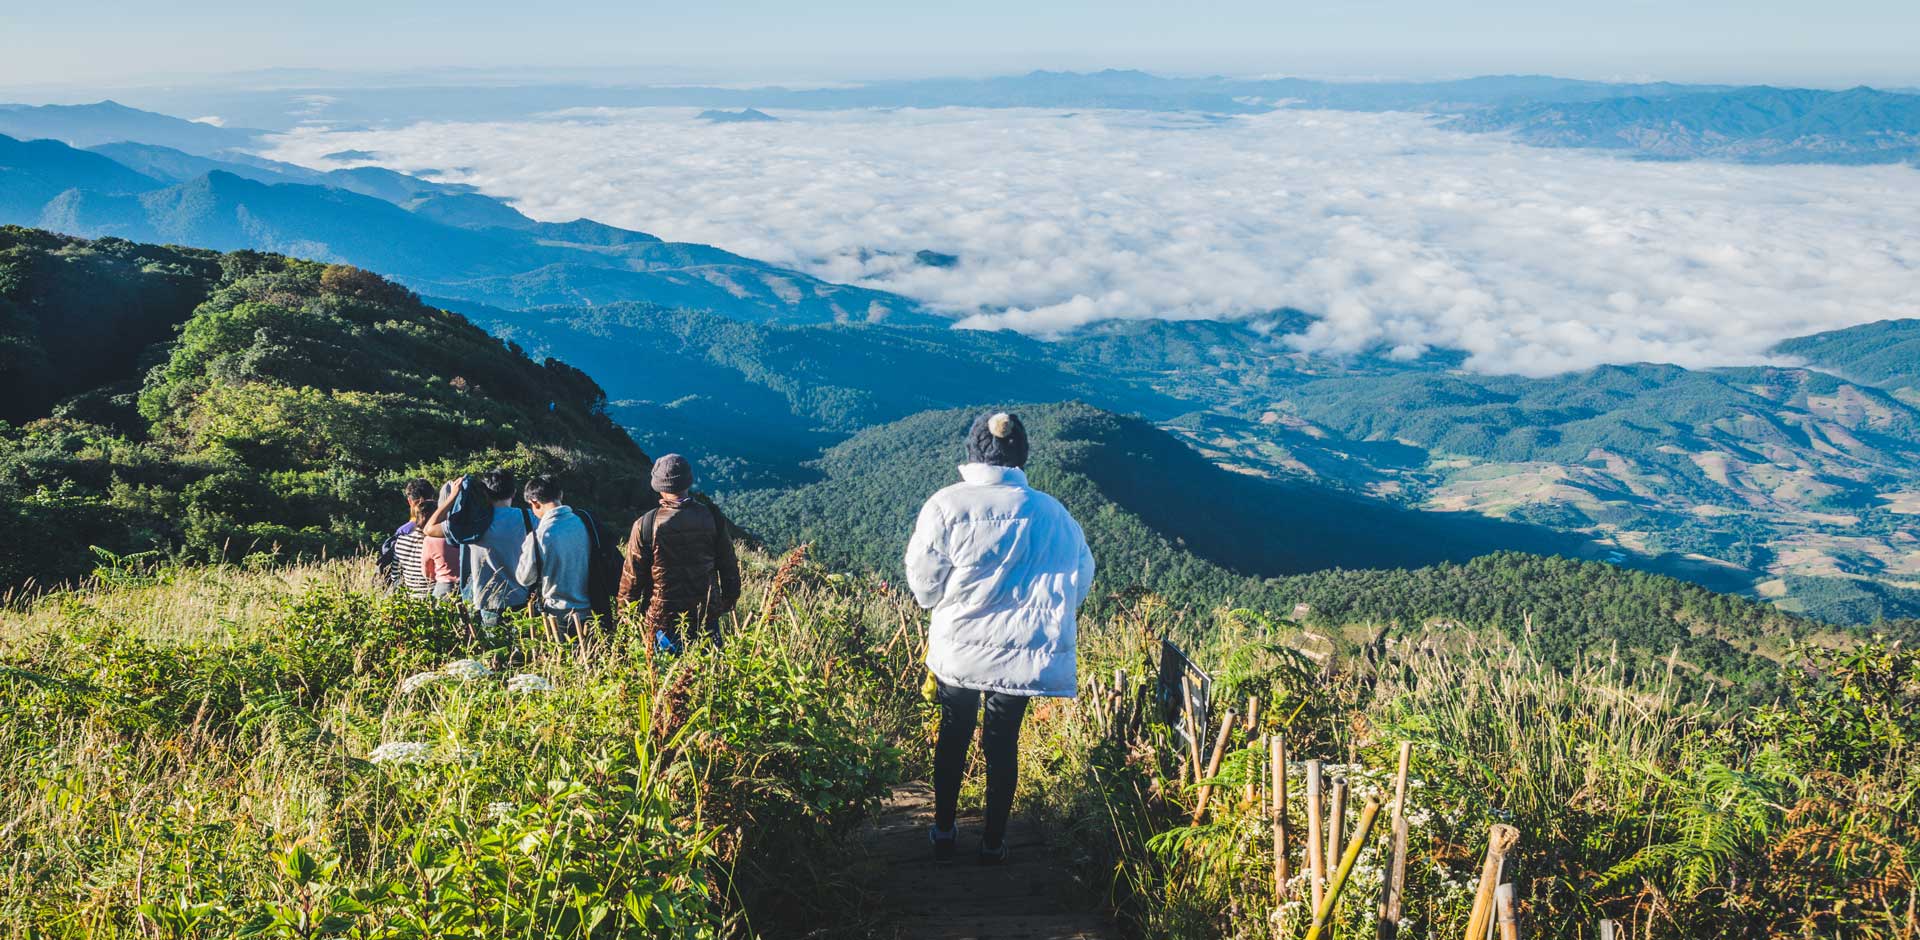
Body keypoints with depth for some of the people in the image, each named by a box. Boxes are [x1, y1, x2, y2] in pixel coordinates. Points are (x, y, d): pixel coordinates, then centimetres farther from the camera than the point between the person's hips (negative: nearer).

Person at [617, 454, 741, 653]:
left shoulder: (646, 525, -11)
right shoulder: (712, 518, -4)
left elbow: (632, 576, -5)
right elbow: (729, 566, 6)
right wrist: (729, 601, 20)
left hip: (663, 617, -2)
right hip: (706, 615, 2)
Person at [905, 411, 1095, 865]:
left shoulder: (947, 505, -13)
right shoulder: (1051, 512, -6)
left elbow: (925, 584, -10)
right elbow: (1080, 579, 1)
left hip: (959, 649, 0)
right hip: (1023, 653, 1)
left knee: (954, 734, 20)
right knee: (1002, 743, 16)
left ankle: (944, 833, 31)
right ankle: (994, 842, 26)